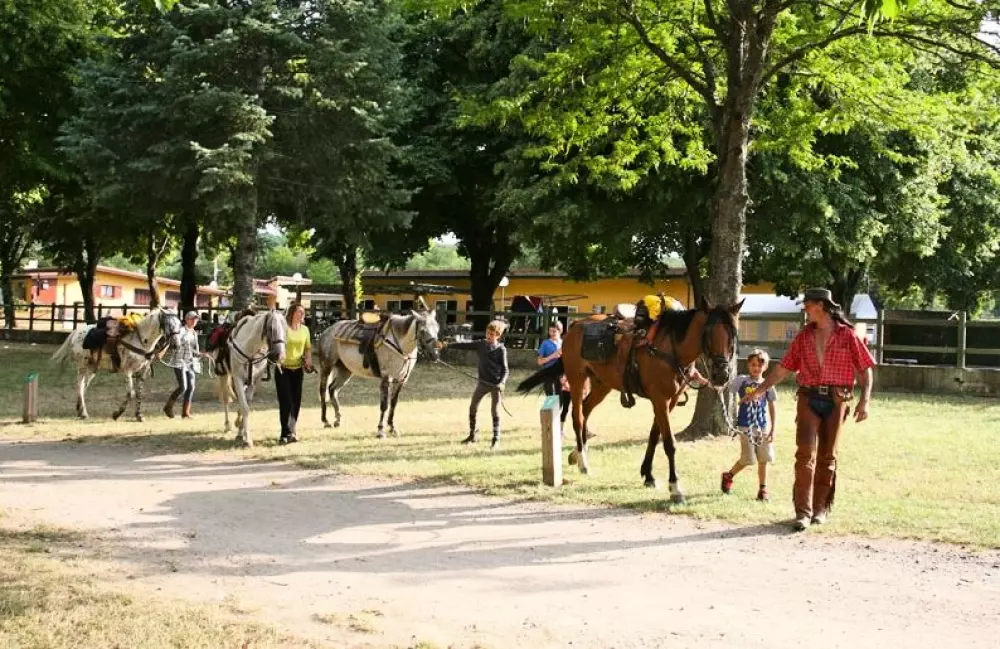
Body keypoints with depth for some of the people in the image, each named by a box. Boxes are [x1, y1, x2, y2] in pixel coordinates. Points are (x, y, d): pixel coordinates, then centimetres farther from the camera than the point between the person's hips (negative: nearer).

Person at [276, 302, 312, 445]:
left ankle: (290, 432, 19)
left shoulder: (305, 329, 8)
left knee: (296, 402, 8)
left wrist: (308, 360, 0)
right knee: (286, 402, -10)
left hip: (297, 369, 6)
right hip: (283, 369, -6)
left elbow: (308, 348, 17)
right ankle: (286, 433, -12)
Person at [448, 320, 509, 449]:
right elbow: (464, 345, 1)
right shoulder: (480, 344, 4)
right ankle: (472, 435, 23)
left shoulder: (501, 349, -6)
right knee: (472, 407, 7)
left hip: (496, 384, -4)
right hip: (482, 382, 4)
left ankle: (496, 439, 5)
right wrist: (447, 346, -8)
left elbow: (505, 369, -6)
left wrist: (502, 382, -22)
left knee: (495, 411, -3)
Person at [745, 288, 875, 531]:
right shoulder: (804, 336, 8)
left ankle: (821, 508, 20)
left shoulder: (847, 335, -1)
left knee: (827, 456, 7)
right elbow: (784, 368, 11)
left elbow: (865, 369, -2)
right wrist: (761, 390, 7)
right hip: (809, 399, 2)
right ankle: (803, 511, -8)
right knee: (806, 453, -9)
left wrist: (865, 400, -11)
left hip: (836, 401, -2)